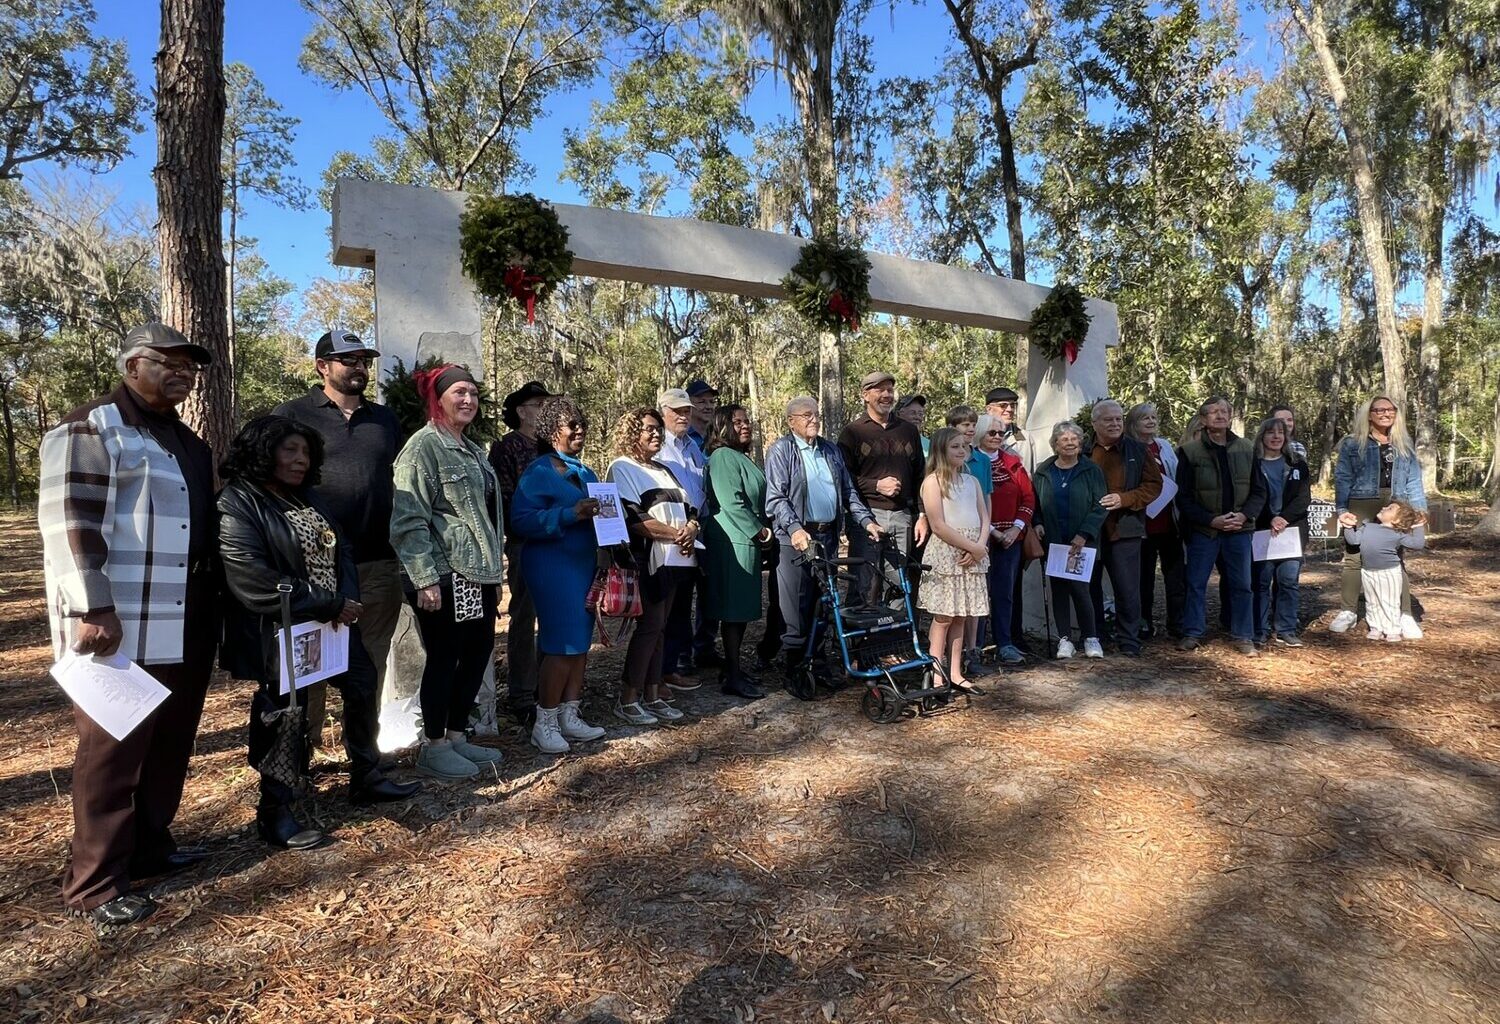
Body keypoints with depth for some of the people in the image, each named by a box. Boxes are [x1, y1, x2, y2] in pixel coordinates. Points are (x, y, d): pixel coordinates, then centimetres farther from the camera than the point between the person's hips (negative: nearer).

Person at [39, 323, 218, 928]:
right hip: (120, 629, -8)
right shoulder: (90, 429, -7)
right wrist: (93, 609, -21)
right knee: (112, 753, 1)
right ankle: (94, 884, 14)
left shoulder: (185, 440, 18)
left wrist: (212, 609, 23)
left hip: (185, 629, 8)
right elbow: (67, 521, -16)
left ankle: (151, 844, 30)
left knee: (170, 744, 15)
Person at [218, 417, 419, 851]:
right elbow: (254, 581, -23)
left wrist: (347, 601, -10)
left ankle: (366, 778, 31)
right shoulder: (237, 505, -14)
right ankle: (275, 812, 19)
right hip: (280, 635, -8)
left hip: (333, 623, 8)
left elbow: (342, 551, 10)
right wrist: (329, 607, -19)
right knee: (284, 715, 1)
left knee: (364, 688, 14)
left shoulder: (309, 498, 13)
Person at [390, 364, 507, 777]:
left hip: (478, 573, 9)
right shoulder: (424, 446, -10)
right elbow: (410, 520, -16)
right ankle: (433, 747, 15)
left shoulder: (473, 450, 17)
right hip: (444, 575, -9)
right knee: (443, 658, 0)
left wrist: (494, 567, 23)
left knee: (479, 651, 12)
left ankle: (456, 735, 26)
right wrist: (424, 578, -21)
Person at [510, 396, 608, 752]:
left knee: (581, 642, 10)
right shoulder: (539, 471, -8)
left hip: (585, 565, 8)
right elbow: (522, 521, -18)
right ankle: (544, 724, 5)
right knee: (563, 644, -8)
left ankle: (569, 716, 21)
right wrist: (570, 515, -26)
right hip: (553, 566, -8)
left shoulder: (585, 473, 16)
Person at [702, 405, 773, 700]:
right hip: (733, 541, -10)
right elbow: (731, 502, -18)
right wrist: (759, 531, -11)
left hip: (748, 541, 10)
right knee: (734, 609, -6)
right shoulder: (722, 457, -10)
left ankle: (733, 667, 21)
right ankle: (733, 676, -1)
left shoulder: (742, 458, 20)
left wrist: (764, 527, 13)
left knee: (743, 609, 12)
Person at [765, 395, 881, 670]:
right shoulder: (781, 451, -2)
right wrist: (794, 528, -24)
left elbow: (848, 490, 18)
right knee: (797, 609, -4)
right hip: (797, 538, -6)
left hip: (828, 536, 6)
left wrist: (866, 520, 5)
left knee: (823, 605, 11)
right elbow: (776, 497, -11)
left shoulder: (830, 449, 17)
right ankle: (795, 670, 7)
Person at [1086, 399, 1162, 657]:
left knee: (1128, 589, 0)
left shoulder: (1136, 450, 3)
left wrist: (1124, 499, -12)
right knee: (1089, 586, 10)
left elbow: (1154, 484, 2)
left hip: (1124, 529, -1)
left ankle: (1129, 641, 13)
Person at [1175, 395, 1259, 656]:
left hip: (1238, 530, 2)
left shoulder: (1246, 449, 5)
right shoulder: (1190, 452, -4)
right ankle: (1192, 633, 13)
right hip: (1203, 530, -2)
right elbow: (1184, 497, -5)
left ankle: (1243, 636, 17)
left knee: (1241, 584, 7)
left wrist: (1244, 515, -8)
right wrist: (1212, 520, -13)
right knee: (1196, 583, 3)